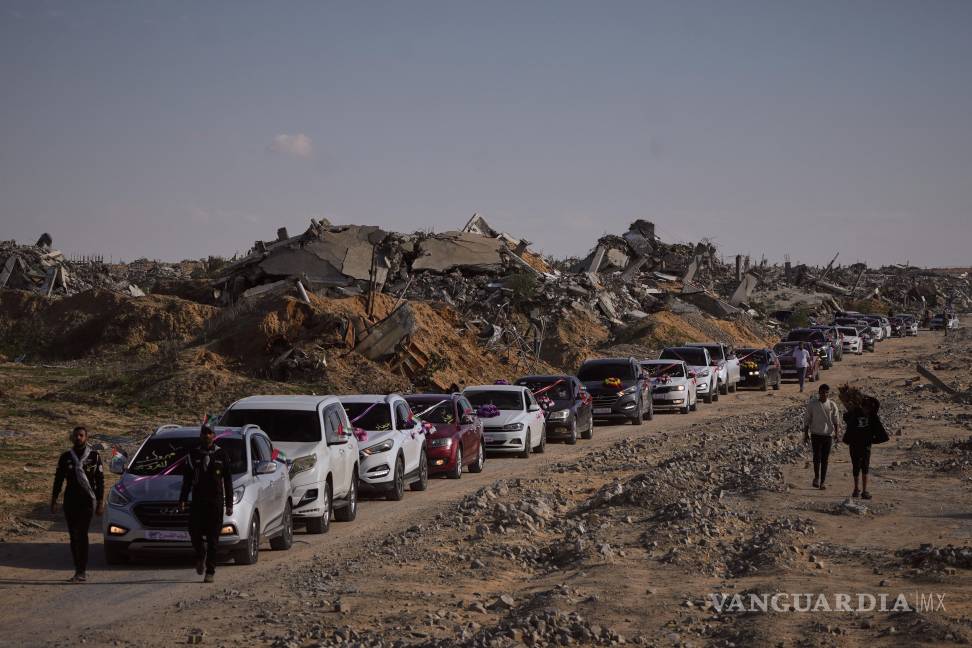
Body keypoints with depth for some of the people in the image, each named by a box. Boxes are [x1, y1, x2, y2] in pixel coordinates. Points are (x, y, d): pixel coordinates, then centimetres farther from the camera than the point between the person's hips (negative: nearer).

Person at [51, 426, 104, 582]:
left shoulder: (94, 456, 4)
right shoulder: (65, 457, 11)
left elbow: (100, 481, 4)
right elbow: (58, 480, 12)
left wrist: (100, 503, -2)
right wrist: (54, 501, 5)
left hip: (87, 501, -4)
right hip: (70, 501, 4)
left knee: (81, 534, -14)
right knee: (74, 536, 3)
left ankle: (81, 572, -16)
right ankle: (80, 571, 10)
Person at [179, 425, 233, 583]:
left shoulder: (221, 455, 4)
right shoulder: (193, 454, 8)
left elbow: (228, 481, 5)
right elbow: (187, 479, 9)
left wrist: (229, 504, 0)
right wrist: (183, 499, 0)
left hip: (215, 501, -1)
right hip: (197, 500, 1)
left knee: (213, 538, -2)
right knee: (194, 533, -5)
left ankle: (210, 571, 3)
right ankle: (201, 554, 27)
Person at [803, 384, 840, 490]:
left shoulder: (832, 405, 2)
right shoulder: (812, 404, -1)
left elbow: (836, 420, 6)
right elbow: (807, 420, 5)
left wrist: (836, 433, -4)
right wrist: (806, 433, 3)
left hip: (828, 434, 1)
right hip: (816, 434, -1)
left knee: (825, 459, 3)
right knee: (817, 457, -10)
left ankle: (822, 482, 10)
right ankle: (816, 477, 11)